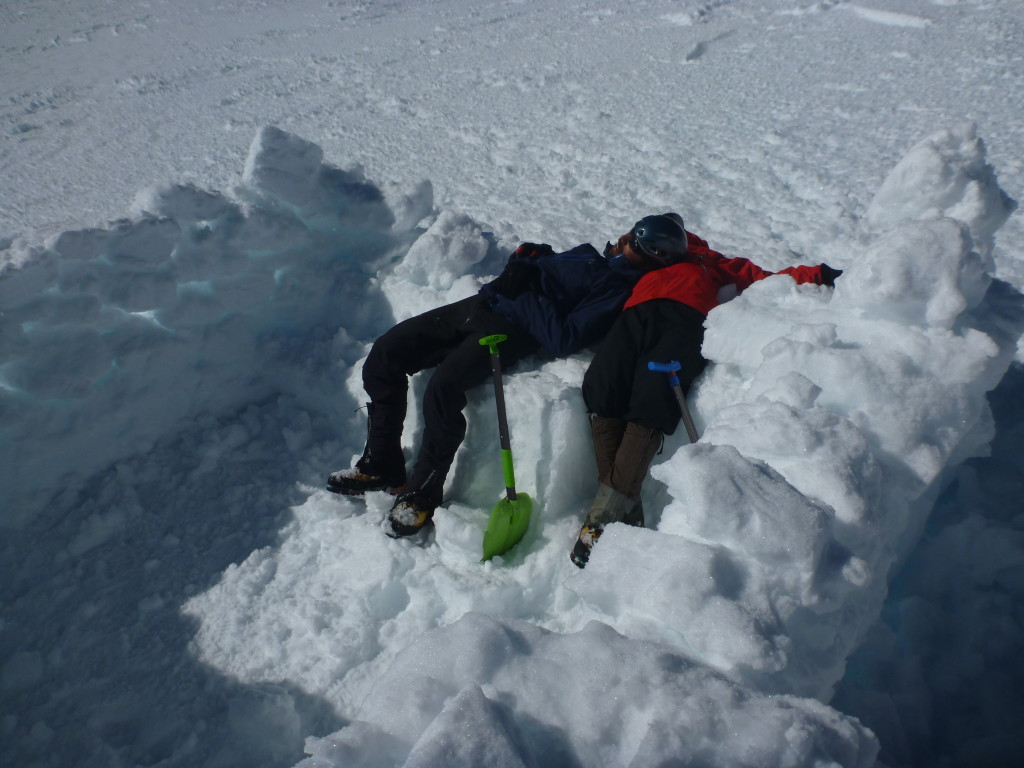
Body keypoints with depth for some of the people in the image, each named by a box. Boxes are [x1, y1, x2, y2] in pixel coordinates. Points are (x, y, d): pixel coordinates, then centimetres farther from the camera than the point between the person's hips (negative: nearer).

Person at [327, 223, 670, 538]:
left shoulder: (619, 288, -4)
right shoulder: (590, 253, 24)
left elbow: (563, 340, -16)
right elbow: (544, 261, 33)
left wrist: (526, 292, -14)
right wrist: (527, 257, 10)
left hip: (512, 328, -9)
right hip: (481, 302, 9)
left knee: (444, 384, -32)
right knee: (385, 352, -3)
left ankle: (422, 492, -10)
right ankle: (381, 465, 7)